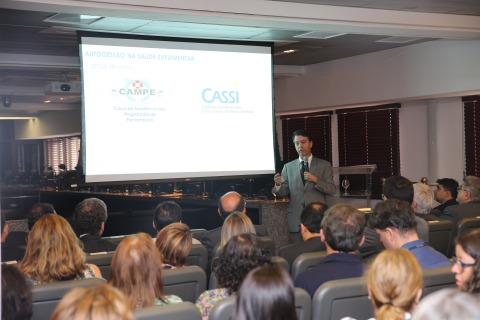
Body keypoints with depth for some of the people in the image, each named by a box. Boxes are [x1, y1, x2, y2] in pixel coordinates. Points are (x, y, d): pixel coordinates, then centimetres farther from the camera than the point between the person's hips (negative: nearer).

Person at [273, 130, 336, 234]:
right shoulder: (288, 167, 10)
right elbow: (283, 193, 5)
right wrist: (278, 184, -17)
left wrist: (315, 180, -16)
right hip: (296, 220, 1)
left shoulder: (324, 165, 6)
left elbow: (332, 190, -1)